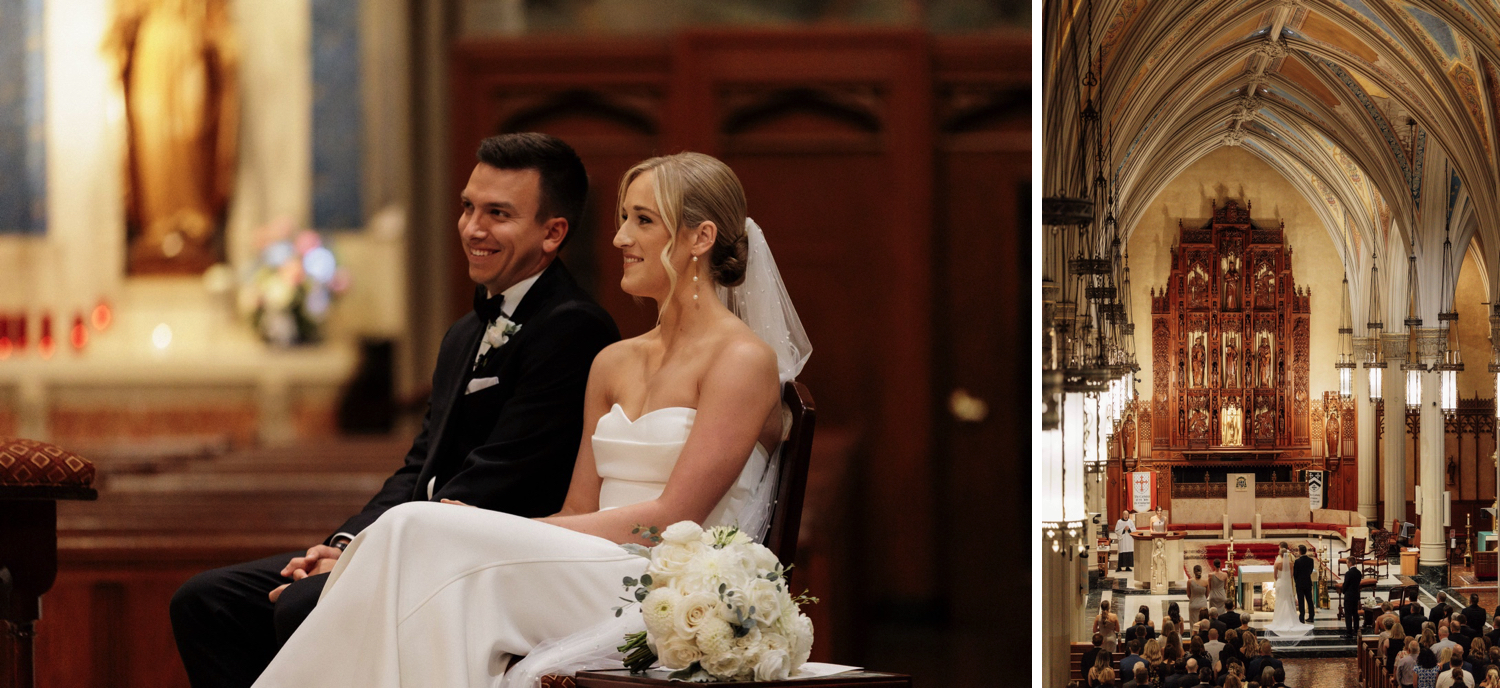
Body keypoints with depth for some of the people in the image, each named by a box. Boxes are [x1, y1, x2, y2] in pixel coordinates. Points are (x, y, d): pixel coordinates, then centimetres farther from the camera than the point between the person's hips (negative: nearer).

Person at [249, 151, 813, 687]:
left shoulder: (744, 358, -3)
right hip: (598, 580, 7)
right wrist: (490, 529, -5)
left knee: (422, 533, -24)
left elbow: (672, 516, -11)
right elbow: (579, 512, 16)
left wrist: (512, 533, -12)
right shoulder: (613, 364, 20)